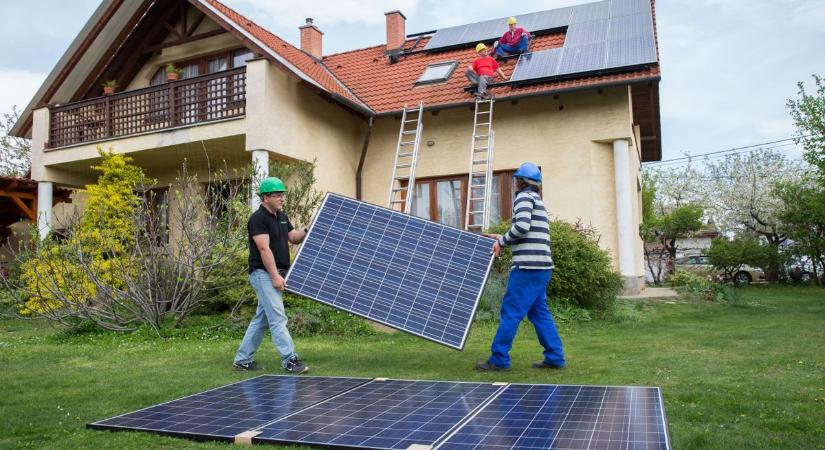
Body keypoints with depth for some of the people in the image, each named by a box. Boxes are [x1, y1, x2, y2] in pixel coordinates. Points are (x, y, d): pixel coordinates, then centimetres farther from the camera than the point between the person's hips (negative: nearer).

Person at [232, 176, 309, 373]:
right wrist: (275, 275, -25)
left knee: (261, 320, 13)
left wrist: (308, 230, -1)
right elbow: (264, 249, -20)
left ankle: (242, 359, 22)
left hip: (275, 275, 9)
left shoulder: (282, 216, 14)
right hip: (263, 274, -9)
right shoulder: (258, 218, -13)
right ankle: (289, 360, -7)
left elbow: (294, 237, 18)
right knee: (278, 318, -10)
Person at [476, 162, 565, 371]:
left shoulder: (524, 197, -4)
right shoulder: (538, 201, 24)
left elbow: (522, 226, -20)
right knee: (539, 313, 12)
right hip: (542, 267, 9)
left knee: (510, 312, -5)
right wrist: (502, 238, 21)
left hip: (528, 267, -9)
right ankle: (555, 358, 13)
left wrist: (502, 241, -7)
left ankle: (499, 359, -1)